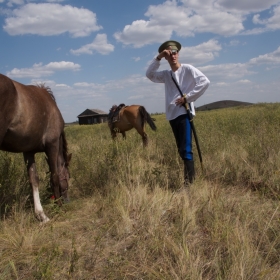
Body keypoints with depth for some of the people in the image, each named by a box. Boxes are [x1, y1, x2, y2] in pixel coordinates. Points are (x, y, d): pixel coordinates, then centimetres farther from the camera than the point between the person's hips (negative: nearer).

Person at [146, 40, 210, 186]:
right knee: (181, 150, 12)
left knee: (186, 149, -14)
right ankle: (188, 176, 22)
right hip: (172, 115, 7)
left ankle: (190, 182, -14)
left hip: (184, 113, -7)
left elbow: (205, 81, -12)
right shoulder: (166, 74, 14)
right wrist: (158, 58, -2)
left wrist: (188, 97, -14)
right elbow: (149, 74, 5)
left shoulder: (188, 69, -2)